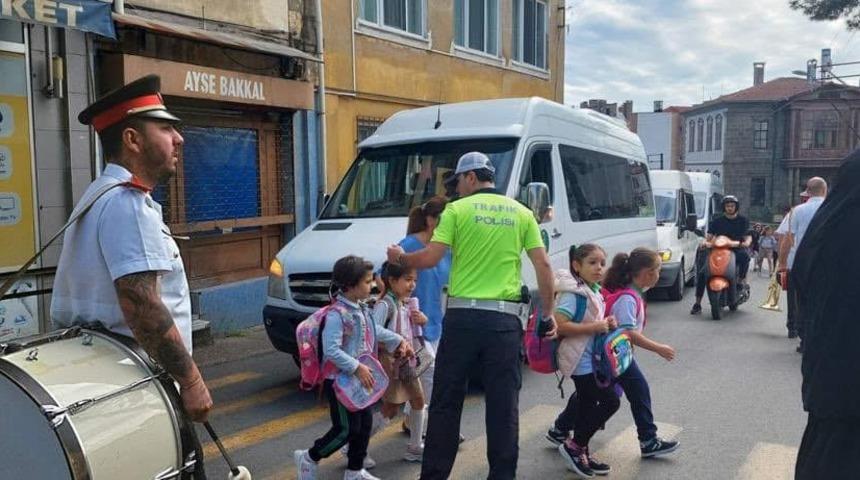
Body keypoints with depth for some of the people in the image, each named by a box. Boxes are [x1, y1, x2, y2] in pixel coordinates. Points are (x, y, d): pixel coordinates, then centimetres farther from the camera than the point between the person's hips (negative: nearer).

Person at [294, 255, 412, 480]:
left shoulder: (362, 309, 6)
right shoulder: (337, 315, -24)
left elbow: (375, 331, 25)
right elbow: (331, 350, -30)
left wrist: (398, 341, 20)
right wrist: (357, 368, -30)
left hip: (359, 380, 9)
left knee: (365, 422, 13)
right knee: (346, 428, -3)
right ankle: (308, 458, 18)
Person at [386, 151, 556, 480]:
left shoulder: (457, 210, 0)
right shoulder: (521, 213, 9)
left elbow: (429, 258, -6)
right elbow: (543, 265, 4)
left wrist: (400, 258, 14)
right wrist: (548, 313, 12)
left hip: (463, 316, -2)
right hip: (504, 320, 2)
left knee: (445, 402, 10)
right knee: (504, 405, 8)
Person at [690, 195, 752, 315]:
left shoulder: (743, 220, 10)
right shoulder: (717, 221, 11)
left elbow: (748, 236, 4)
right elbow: (709, 236, 4)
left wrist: (746, 242, -20)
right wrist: (705, 242, -19)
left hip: (737, 249, -1)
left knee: (745, 255, -40)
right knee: (702, 274, -16)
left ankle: (742, 279, -21)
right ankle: (697, 303, -12)